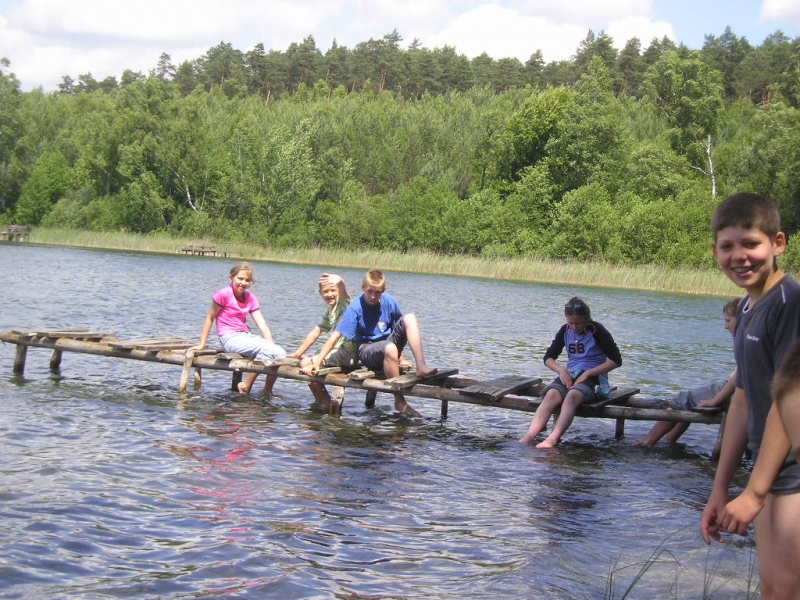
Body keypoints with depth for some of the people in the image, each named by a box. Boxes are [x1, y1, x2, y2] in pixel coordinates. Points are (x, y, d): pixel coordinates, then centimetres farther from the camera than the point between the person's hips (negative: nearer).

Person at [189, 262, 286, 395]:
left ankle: (267, 391, 0)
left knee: (280, 353, -17)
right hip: (229, 338, -6)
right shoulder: (224, 294, -7)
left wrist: (272, 345, -9)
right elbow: (210, 319, 1)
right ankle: (246, 386, -14)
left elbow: (262, 324, 3)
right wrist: (202, 344, 3)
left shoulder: (250, 298, 9)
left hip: (246, 335, 6)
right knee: (265, 350, -29)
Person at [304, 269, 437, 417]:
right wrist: (317, 363, -27)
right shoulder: (355, 308, -14)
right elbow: (335, 336, -20)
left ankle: (421, 367, -28)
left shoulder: (389, 302, -3)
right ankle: (399, 400, -31)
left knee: (409, 318, -19)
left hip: (388, 343, 5)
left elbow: (399, 329, 12)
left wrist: (399, 357, 9)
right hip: (367, 350, -4)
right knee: (390, 349, -39)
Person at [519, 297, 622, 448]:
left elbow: (616, 360, -7)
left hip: (592, 377, -4)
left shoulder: (597, 331, -3)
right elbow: (548, 358, 16)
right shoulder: (565, 330, 11)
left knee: (572, 396, -38)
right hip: (569, 375, 4)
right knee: (551, 394, -31)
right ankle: (528, 437, -47)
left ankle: (552, 440, -54)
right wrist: (561, 370, -6)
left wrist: (587, 373, -13)